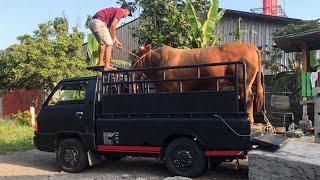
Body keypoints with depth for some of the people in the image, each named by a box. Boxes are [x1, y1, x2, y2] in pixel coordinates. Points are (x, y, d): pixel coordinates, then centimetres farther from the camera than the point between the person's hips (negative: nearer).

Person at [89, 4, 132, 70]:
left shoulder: (114, 10, 29)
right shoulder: (120, 11, 0)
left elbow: (111, 29, 33)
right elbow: (112, 26, -12)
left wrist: (116, 41, 34)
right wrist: (113, 39, -1)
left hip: (93, 22, 10)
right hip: (99, 23, -10)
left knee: (102, 43, 25)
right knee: (109, 44, -3)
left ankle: (101, 62, 30)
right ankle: (107, 66, -5)